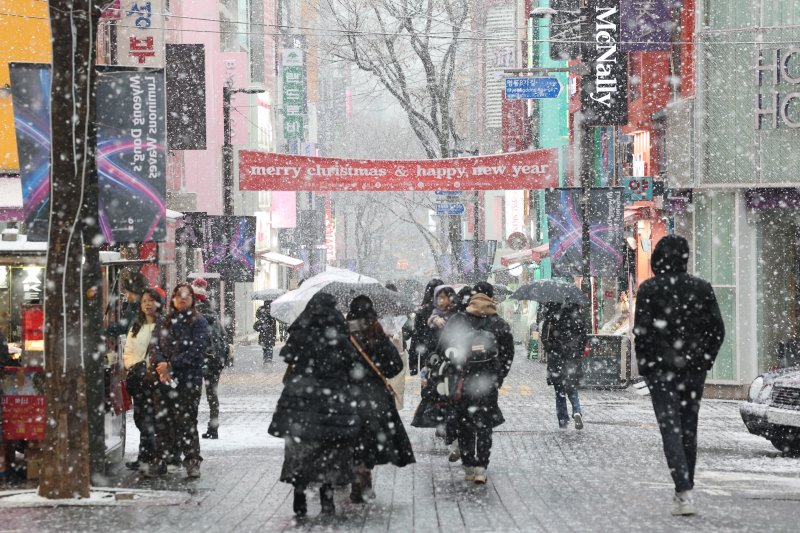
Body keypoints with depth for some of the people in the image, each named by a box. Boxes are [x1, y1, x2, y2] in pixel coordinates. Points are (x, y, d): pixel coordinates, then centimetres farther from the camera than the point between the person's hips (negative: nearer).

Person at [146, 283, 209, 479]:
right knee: (162, 420, 4)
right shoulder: (164, 323, 16)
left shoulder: (198, 322, 1)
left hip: (188, 379, -4)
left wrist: (172, 365, -15)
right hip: (164, 379, 4)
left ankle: (193, 461, 1)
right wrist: (160, 364, -14)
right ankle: (160, 460, 10)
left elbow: (197, 350, -9)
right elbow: (154, 347, 8)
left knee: (186, 421, -5)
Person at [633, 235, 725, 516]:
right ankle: (684, 490, 21)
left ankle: (685, 493, -18)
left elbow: (641, 331, -10)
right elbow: (717, 329, 2)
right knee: (689, 429, 15)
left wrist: (644, 366, 0)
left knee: (671, 430, -5)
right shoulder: (702, 288, 2)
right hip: (694, 369, 3)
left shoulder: (649, 289, -8)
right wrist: (704, 360, 11)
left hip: (661, 369, -3)